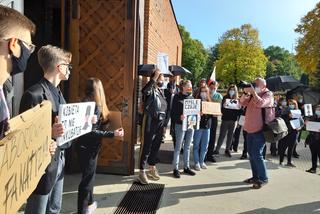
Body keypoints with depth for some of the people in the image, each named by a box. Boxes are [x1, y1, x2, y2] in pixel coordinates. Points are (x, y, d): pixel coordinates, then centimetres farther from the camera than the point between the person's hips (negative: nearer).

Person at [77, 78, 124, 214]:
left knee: (89, 176, 22)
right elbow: (91, 131, -24)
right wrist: (113, 134, -24)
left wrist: (107, 120, 16)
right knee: (87, 178, 3)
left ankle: (89, 203, 39)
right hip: (87, 147, -9)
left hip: (87, 146, 9)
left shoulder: (88, 103, 6)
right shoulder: (94, 106, -20)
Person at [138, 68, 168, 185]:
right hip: (150, 123, -7)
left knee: (155, 147, 17)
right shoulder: (151, 90, -8)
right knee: (146, 148, -1)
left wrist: (164, 123, 16)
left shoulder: (161, 91, 14)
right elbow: (144, 90, -35)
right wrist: (155, 76, -34)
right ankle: (142, 172, 9)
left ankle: (152, 168, 32)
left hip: (160, 123, 8)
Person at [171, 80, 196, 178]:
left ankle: (186, 167, 24)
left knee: (187, 147, 13)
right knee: (178, 147, 1)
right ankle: (175, 168, 10)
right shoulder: (177, 97, -5)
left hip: (191, 124, 6)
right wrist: (179, 117, -27)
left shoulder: (191, 97, 12)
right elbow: (173, 112, -10)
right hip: (181, 124, -6)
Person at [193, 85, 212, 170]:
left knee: (205, 145, 10)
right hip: (198, 125, -4)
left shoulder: (209, 102, 12)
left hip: (207, 126, 5)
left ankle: (201, 161, 24)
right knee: (196, 145, 2)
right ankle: (196, 163, 13)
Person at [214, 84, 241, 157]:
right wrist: (224, 106, -23)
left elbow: (239, 111, 4)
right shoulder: (225, 98, 1)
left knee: (230, 136, 8)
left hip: (233, 120, 2)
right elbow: (222, 110, -4)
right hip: (225, 120, -2)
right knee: (222, 135, -1)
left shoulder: (237, 100, 6)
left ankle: (227, 150, 19)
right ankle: (217, 149, 7)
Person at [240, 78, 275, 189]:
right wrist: (246, 92, -8)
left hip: (260, 130, -8)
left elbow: (260, 103, -24)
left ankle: (263, 178, 4)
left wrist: (253, 91, -21)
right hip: (250, 129, 8)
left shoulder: (268, 94, -5)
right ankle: (255, 176, 25)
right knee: (251, 153, 13)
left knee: (256, 154, -10)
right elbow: (242, 102, 6)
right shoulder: (253, 95, 14)